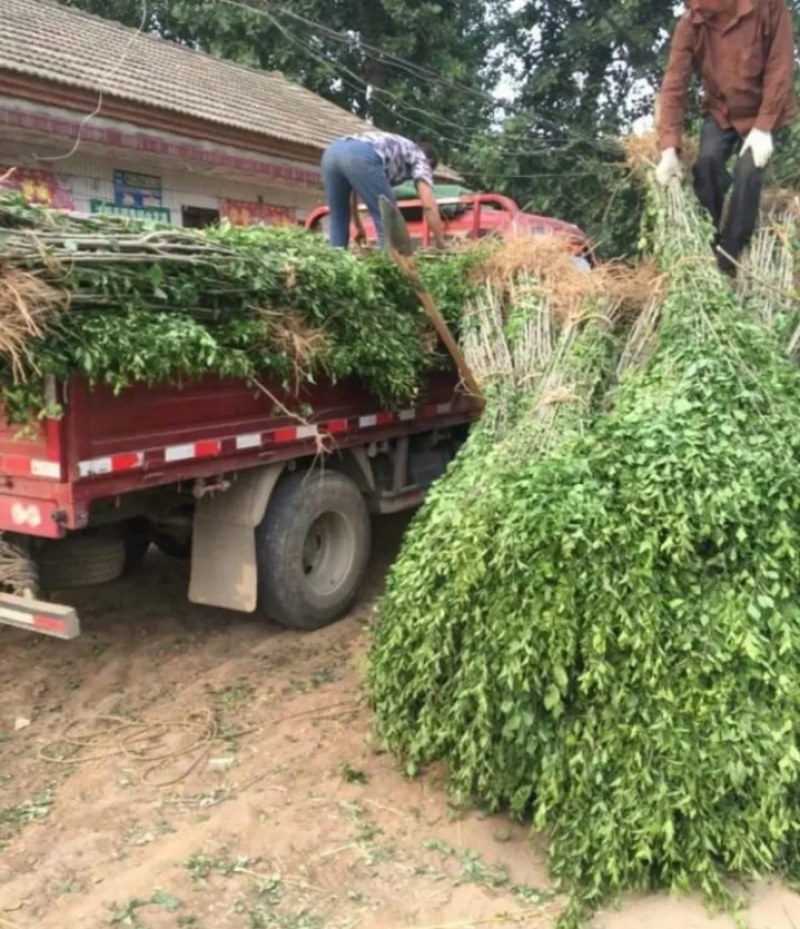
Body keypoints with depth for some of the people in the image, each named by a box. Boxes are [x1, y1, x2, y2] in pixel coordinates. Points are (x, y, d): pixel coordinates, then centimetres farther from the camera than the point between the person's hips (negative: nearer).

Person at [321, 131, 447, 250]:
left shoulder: (392, 147, 43)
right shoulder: (419, 158, 25)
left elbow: (352, 188, 42)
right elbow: (429, 205, 10)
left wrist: (358, 226, 46)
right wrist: (441, 244, 15)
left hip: (332, 151, 7)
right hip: (360, 156, -7)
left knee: (339, 224, 20)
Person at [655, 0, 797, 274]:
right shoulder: (689, 25, -18)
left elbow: (780, 67, -21)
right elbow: (674, 85, -20)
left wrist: (763, 127, -26)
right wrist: (670, 147, -29)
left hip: (763, 111, -2)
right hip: (720, 111, 3)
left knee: (748, 172, -19)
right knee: (707, 161, -20)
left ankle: (727, 261, -10)